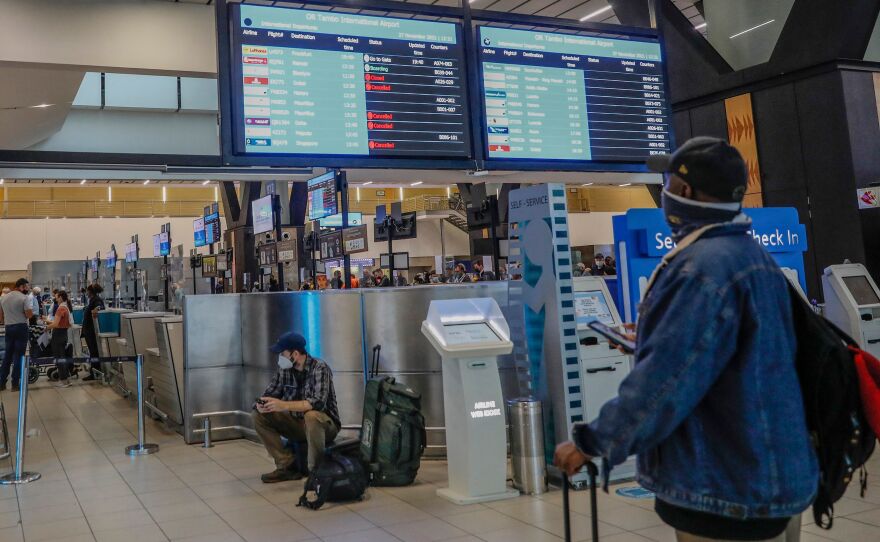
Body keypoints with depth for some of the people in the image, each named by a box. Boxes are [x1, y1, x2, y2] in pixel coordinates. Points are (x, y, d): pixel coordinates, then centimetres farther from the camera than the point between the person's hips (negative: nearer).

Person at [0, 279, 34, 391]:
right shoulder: (23, 298, -10)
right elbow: (29, 315, -15)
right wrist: (30, 310, 4)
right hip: (21, 328, -6)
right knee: (18, 356, -1)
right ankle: (15, 384, 1)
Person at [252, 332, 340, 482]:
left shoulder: (319, 368, -20)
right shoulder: (284, 369, -1)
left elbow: (318, 402, -33)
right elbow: (270, 392, 4)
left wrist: (284, 405, -41)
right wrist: (261, 404, -21)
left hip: (324, 425, -7)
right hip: (297, 423, 7)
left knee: (311, 415, -39)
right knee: (259, 415, -7)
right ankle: (287, 466, -5)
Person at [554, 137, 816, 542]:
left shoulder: (705, 267, -23)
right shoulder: (755, 257, 10)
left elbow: (667, 380, -26)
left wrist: (591, 442, -16)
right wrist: (652, 343, 29)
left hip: (725, 496, -9)